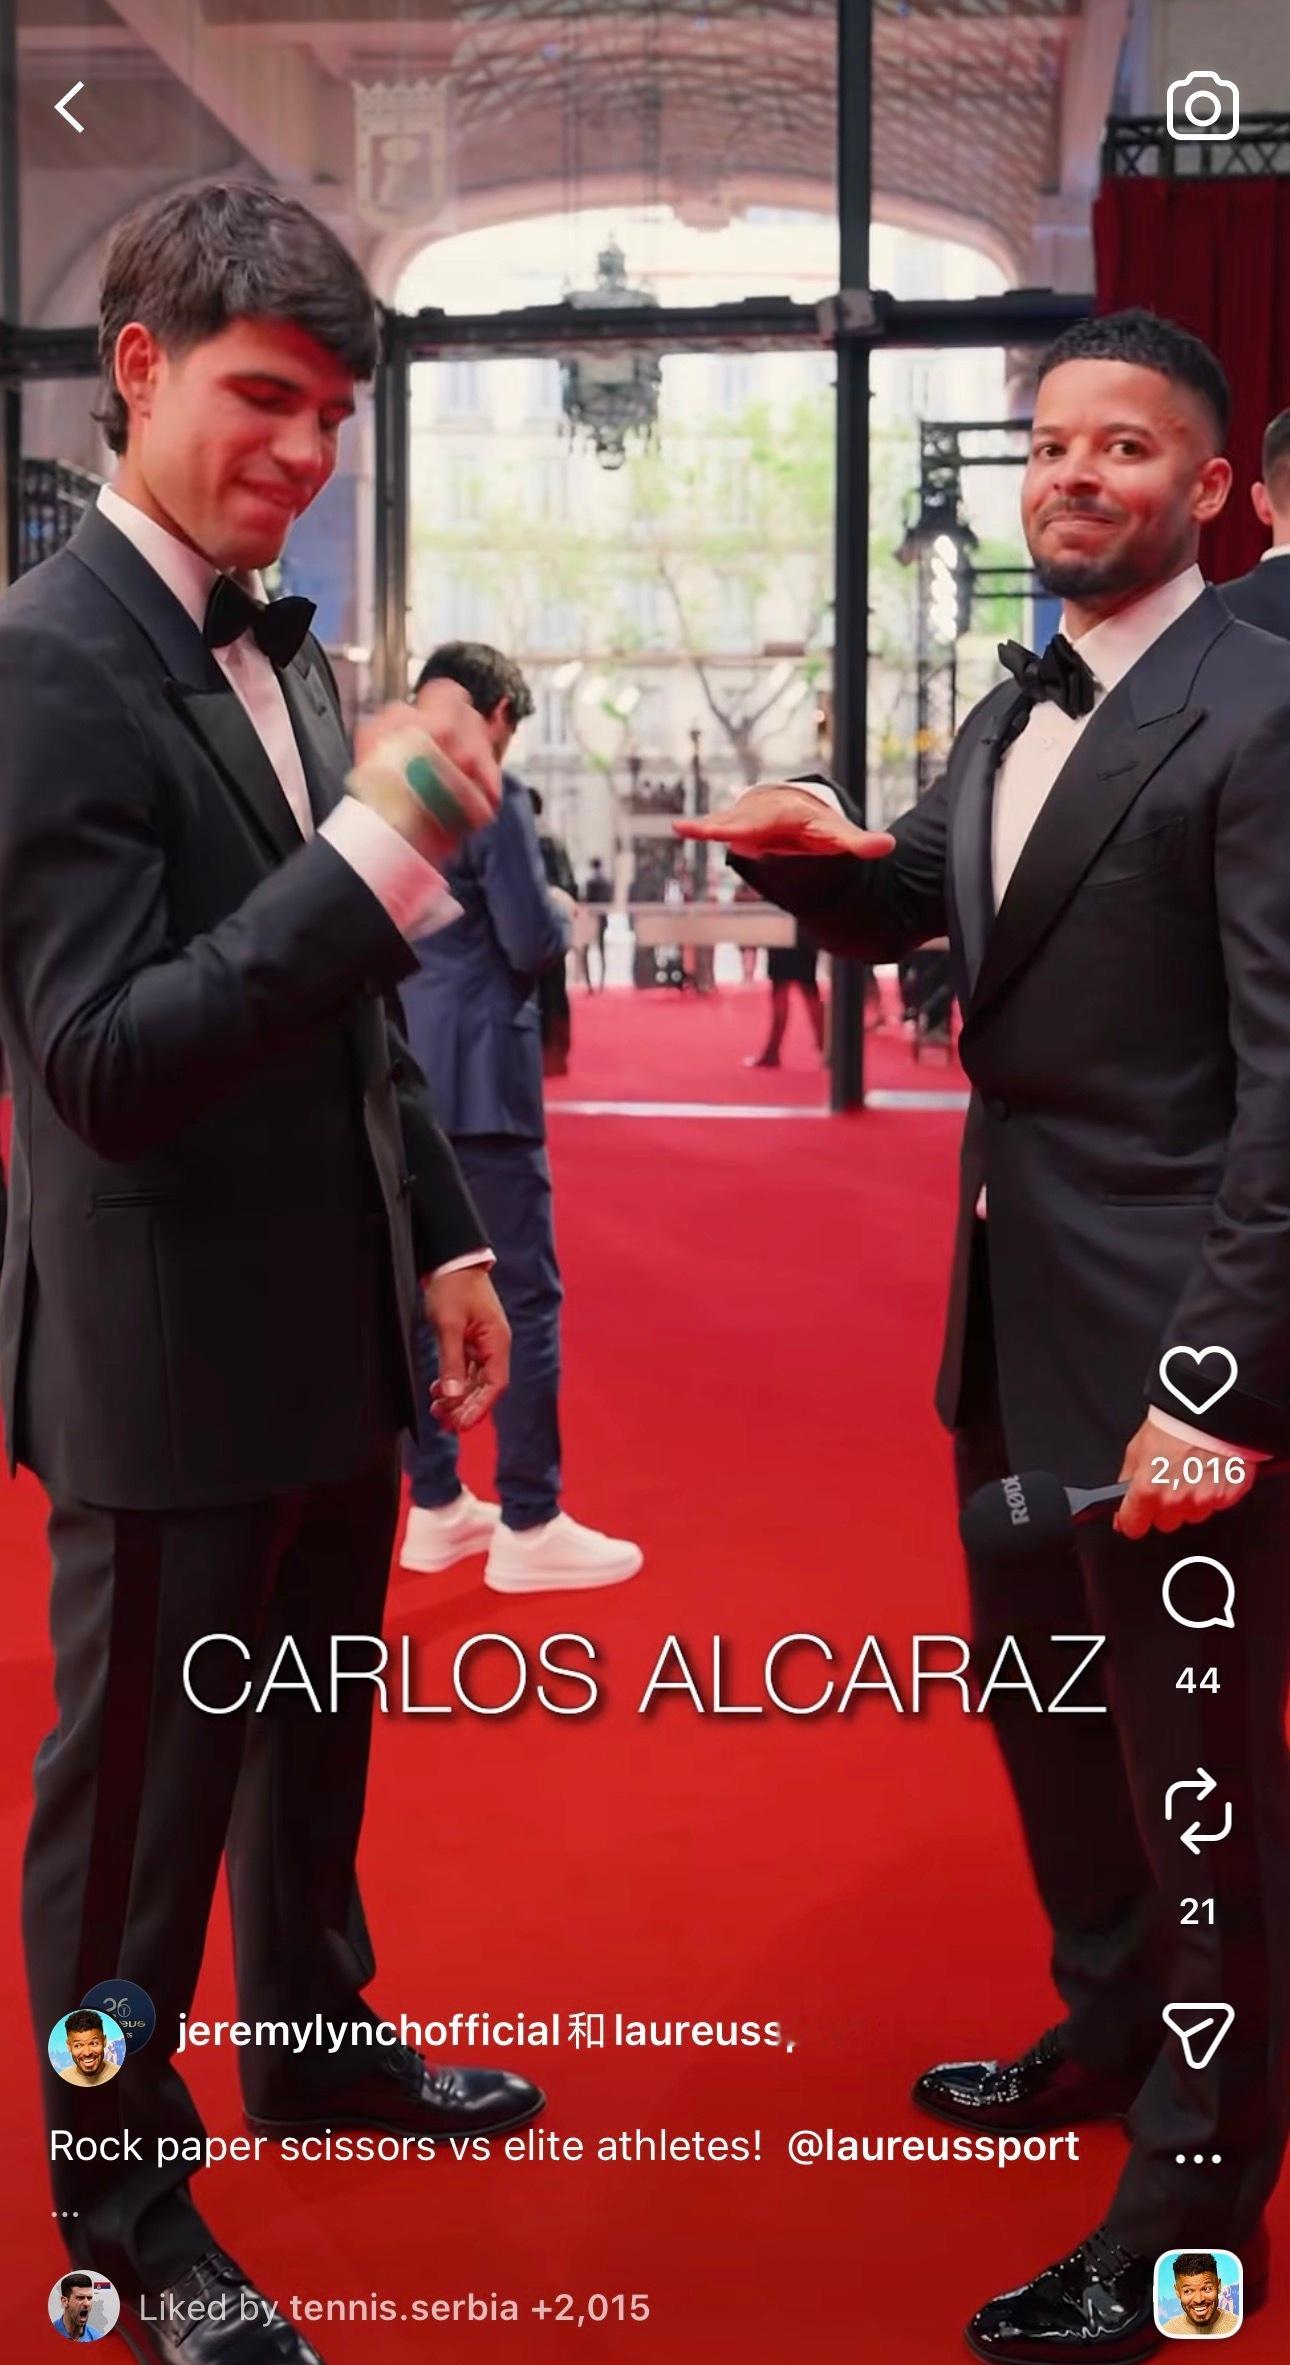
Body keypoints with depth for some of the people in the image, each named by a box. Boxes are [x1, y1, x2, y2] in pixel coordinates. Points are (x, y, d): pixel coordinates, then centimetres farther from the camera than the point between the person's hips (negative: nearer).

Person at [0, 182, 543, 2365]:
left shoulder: (281, 648, 8)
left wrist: (444, 1239, 16)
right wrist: (384, 846, -30)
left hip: (329, 1334, 8)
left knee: (313, 1745, 25)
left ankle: (315, 2045, 48)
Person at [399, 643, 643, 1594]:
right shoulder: (490, 793, -12)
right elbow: (532, 944, -15)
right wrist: (562, 912, 5)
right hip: (474, 1078, -8)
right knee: (524, 1295, -3)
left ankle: (437, 1507, 19)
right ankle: (529, 1527, -1)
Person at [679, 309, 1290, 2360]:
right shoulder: (1016, 714, 12)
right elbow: (903, 908, 19)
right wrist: (812, 850, -5)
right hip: (1014, 1318, 9)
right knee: (1043, 1707, 22)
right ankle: (1110, 2035, 44)